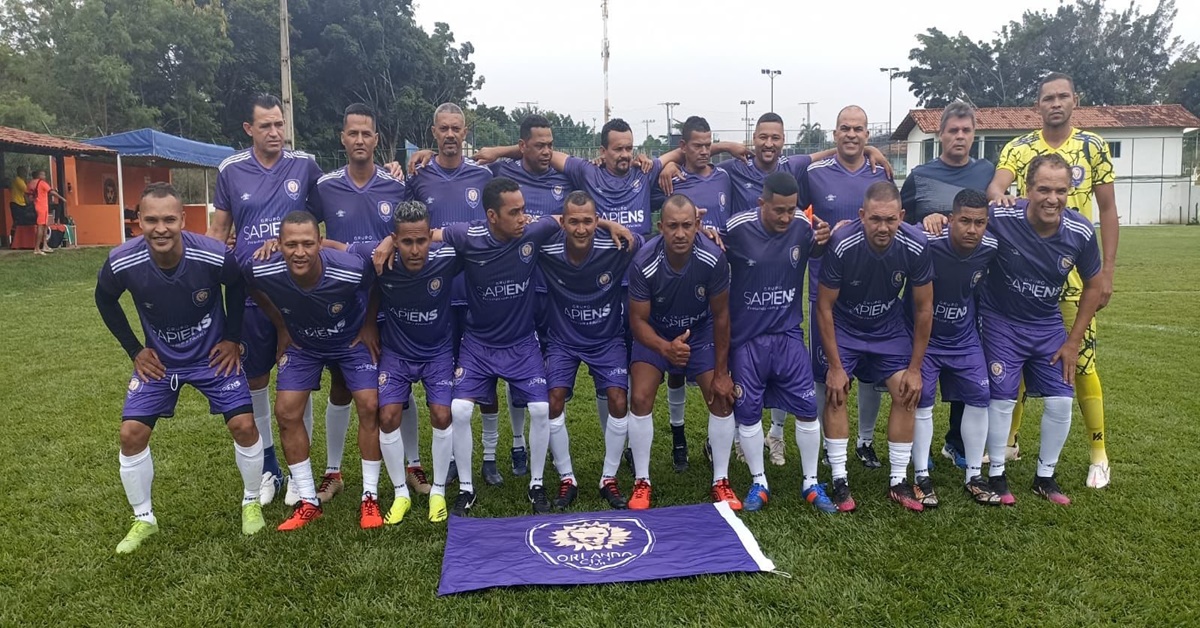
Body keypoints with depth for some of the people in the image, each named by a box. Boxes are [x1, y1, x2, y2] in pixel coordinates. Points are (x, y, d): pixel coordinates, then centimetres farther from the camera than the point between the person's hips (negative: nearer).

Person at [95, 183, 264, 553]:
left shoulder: (215, 257, -29)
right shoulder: (121, 263, -24)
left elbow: (237, 286, -4)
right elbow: (105, 301, 0)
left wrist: (232, 338, -4)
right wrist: (134, 350, -2)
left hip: (212, 355, -1)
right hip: (158, 359, 2)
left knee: (243, 424, -11)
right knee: (131, 433, -5)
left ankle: (251, 502, 15)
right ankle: (144, 520, 18)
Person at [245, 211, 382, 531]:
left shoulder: (351, 269, -37)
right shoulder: (263, 271, -31)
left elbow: (378, 286, -12)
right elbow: (255, 289, -3)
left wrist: (369, 325, -6)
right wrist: (281, 327, 0)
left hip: (352, 339, -2)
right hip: (302, 343, 2)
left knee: (370, 406, -12)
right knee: (286, 412, -6)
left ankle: (370, 498, 3)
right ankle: (309, 502, 9)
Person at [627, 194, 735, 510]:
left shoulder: (713, 259, -30)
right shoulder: (644, 263, -31)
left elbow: (720, 315, -16)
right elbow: (638, 320, -21)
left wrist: (721, 372, -11)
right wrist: (666, 348, -42)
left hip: (701, 332, 1)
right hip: (655, 334, -1)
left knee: (721, 397, -7)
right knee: (640, 399, -13)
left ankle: (721, 481, 10)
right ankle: (642, 482, 4)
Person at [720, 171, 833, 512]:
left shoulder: (803, 225, -10)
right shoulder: (737, 228, -16)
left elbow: (815, 252, 11)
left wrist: (822, 240, -12)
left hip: (788, 334, 2)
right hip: (746, 337, -1)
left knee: (807, 407, 2)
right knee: (747, 411, 5)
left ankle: (811, 483, 21)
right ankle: (759, 483, 23)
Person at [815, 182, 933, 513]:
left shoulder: (916, 246, -25)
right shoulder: (841, 245, -32)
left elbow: (924, 308, -11)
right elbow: (825, 306, -19)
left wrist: (915, 367, -8)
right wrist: (835, 366, -16)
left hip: (889, 327, 2)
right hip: (842, 326, -2)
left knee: (907, 394, -4)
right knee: (835, 394, -10)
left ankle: (898, 481, 10)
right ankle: (840, 480, 3)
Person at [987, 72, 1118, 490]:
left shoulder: (1094, 147, 2)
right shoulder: (1018, 149, 2)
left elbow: (1107, 210, 3)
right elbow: (995, 185, -17)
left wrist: (1107, 270, -3)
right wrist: (997, 194, -42)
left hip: (1074, 270, -1)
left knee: (1082, 360, -3)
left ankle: (1099, 454, 13)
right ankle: (1009, 441, 24)